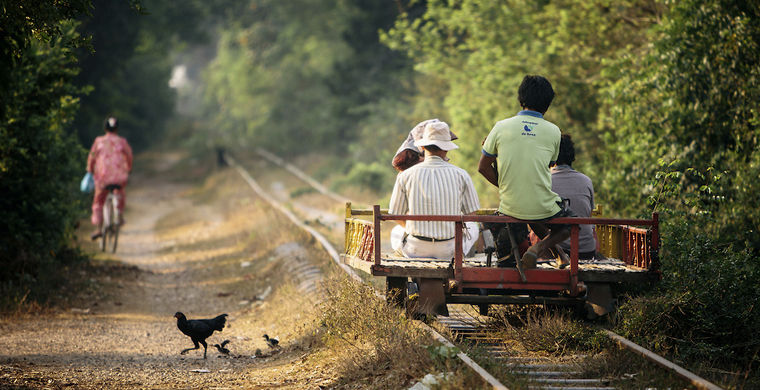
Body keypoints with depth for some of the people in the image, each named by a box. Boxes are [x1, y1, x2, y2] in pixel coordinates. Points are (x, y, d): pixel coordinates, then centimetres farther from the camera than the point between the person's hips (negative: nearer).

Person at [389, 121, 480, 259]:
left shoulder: (405, 176, -8)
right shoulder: (460, 175, -7)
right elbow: (471, 214, 2)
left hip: (415, 250, 0)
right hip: (448, 251, 0)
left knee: (395, 233, 35)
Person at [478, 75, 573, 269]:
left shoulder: (501, 127, -3)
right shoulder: (553, 131, -2)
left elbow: (483, 167, 2)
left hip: (511, 207, 3)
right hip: (543, 208, -3)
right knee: (571, 222, 28)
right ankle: (538, 247, 0)